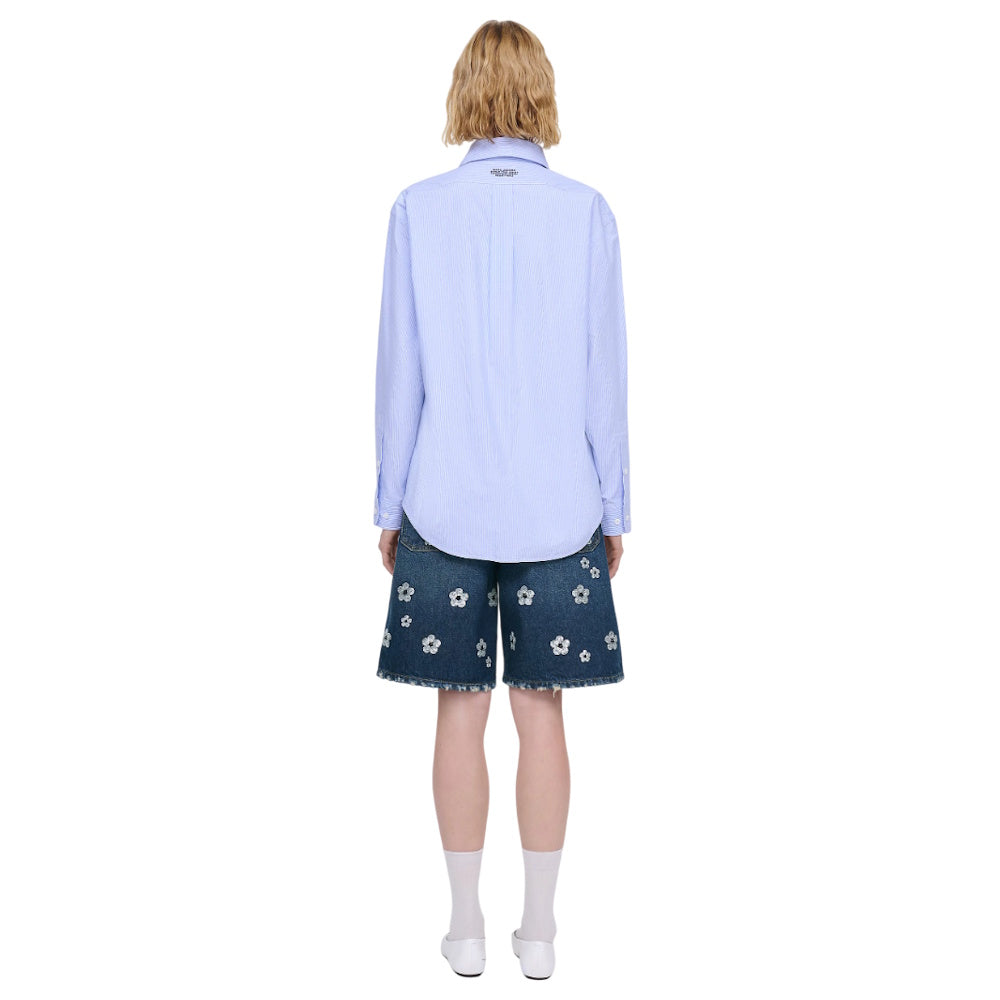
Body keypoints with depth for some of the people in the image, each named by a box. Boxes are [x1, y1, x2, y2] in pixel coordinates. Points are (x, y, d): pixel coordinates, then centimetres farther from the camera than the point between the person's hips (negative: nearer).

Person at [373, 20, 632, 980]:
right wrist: (613, 508, 7)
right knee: (541, 709, 8)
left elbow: (399, 369, -1)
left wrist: (390, 503, 7)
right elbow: (605, 371, 0)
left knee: (460, 709, 8)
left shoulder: (419, 209, -3)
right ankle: (539, 928, 17)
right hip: (557, 504, 1)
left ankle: (466, 925, 17)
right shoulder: (585, 212, -2)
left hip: (445, 504, 0)